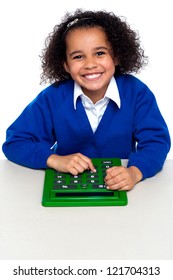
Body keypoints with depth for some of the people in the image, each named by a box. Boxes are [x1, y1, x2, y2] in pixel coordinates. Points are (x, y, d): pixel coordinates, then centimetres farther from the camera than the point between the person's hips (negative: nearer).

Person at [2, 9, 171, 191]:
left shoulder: (137, 92, -10)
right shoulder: (52, 97, -10)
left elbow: (157, 141, -13)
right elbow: (14, 142, -7)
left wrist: (135, 172, -34)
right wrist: (55, 160, -24)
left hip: (120, 187, 0)